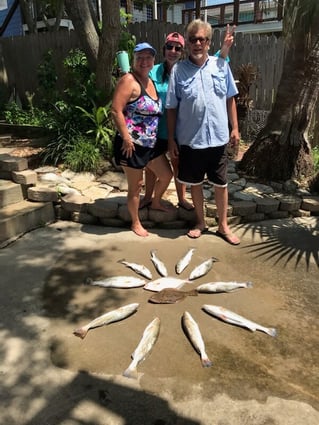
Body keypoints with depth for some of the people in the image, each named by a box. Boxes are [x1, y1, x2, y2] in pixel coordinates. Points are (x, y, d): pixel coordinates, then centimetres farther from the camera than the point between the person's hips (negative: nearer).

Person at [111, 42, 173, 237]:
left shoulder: (151, 81, 14)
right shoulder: (129, 80, -12)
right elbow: (116, 111, -20)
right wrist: (126, 138, -24)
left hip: (151, 144, 8)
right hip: (133, 144, -8)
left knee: (166, 174, 18)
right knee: (136, 185, 3)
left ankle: (156, 202, 45)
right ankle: (136, 223, 21)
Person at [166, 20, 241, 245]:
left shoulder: (221, 65, 1)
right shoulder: (178, 70, -4)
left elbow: (230, 99, 8)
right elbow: (172, 108, -2)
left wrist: (235, 128, 5)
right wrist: (171, 139, -3)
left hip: (218, 138, 1)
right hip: (190, 139, -1)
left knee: (221, 183, 10)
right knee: (195, 183, 12)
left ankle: (223, 225, 27)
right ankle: (201, 222, 32)